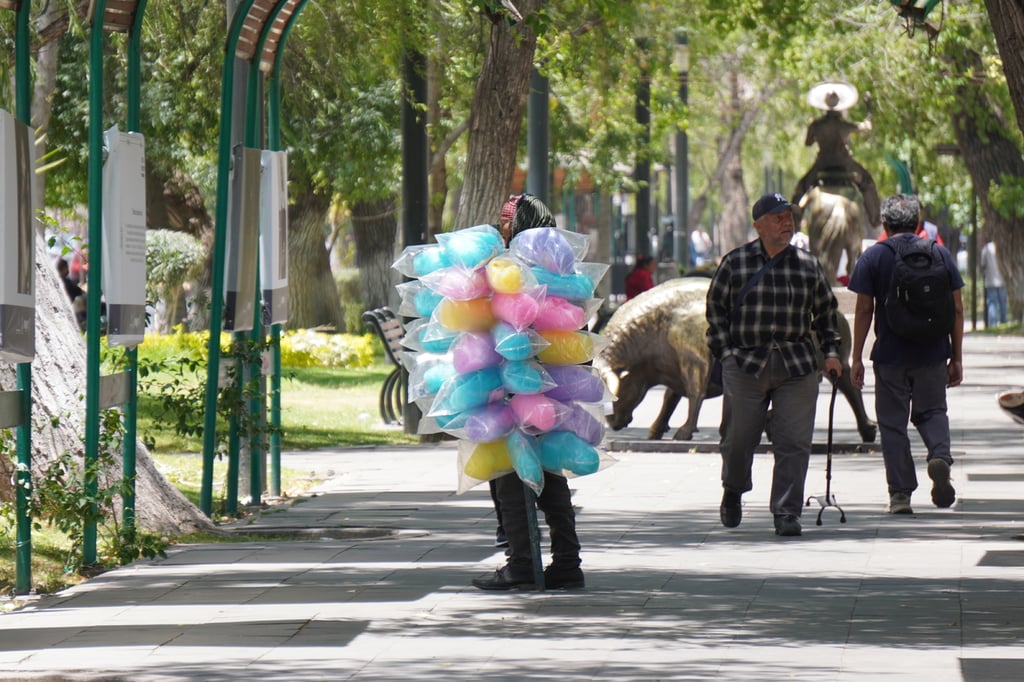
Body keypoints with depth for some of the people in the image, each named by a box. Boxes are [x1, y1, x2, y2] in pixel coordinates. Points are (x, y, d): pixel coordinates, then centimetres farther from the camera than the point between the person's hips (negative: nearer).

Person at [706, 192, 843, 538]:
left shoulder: (807, 265, 9)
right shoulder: (735, 262, 3)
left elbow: (825, 311, 20)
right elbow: (715, 307, 10)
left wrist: (831, 351, 11)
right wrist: (725, 350, 1)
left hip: (797, 366, 1)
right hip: (745, 364, -1)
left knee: (793, 443, -6)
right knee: (738, 437, 6)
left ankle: (787, 512, -1)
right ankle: (732, 492, 34)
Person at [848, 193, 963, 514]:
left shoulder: (873, 258, -2)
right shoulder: (941, 254, 4)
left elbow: (864, 310, -5)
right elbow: (957, 309, 4)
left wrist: (856, 358, 1)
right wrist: (956, 358, 10)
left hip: (890, 355, -2)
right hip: (933, 355, 2)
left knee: (893, 422, 6)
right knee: (932, 412, 17)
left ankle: (900, 493, 4)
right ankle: (940, 456, -13)